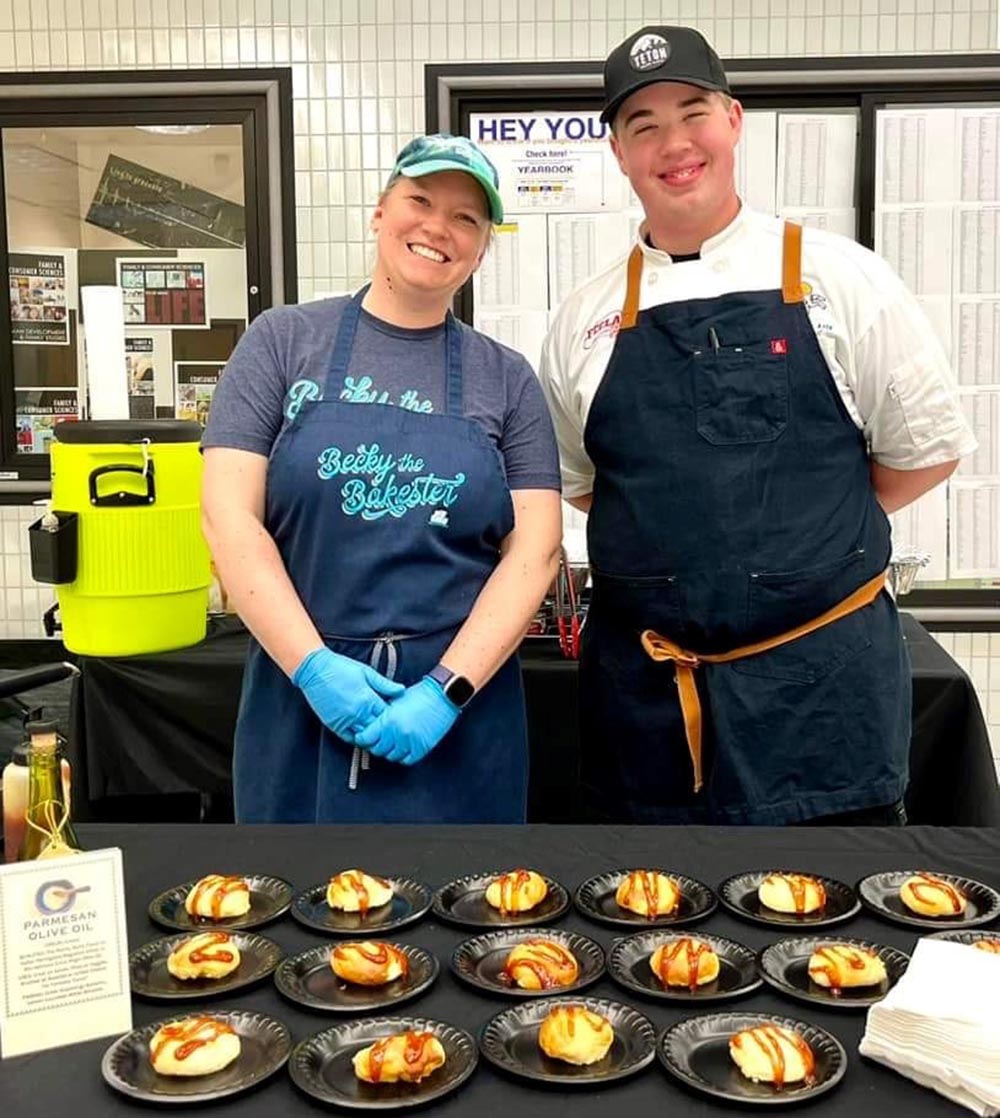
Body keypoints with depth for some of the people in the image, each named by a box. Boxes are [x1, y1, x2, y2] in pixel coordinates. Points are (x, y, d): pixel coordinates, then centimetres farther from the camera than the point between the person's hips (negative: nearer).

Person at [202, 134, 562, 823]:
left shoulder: (507, 378, 4)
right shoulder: (284, 341, 2)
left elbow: (536, 547, -2)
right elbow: (229, 516, -5)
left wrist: (447, 690, -12)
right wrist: (314, 665, -13)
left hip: (459, 717, 1)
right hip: (298, 701, 0)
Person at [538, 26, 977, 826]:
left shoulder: (839, 278, -2)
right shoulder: (586, 319, 5)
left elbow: (926, 451, 4)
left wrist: (803, 536, 4)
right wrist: (680, 544, 4)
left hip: (821, 686, -2)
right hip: (643, 695, 3)